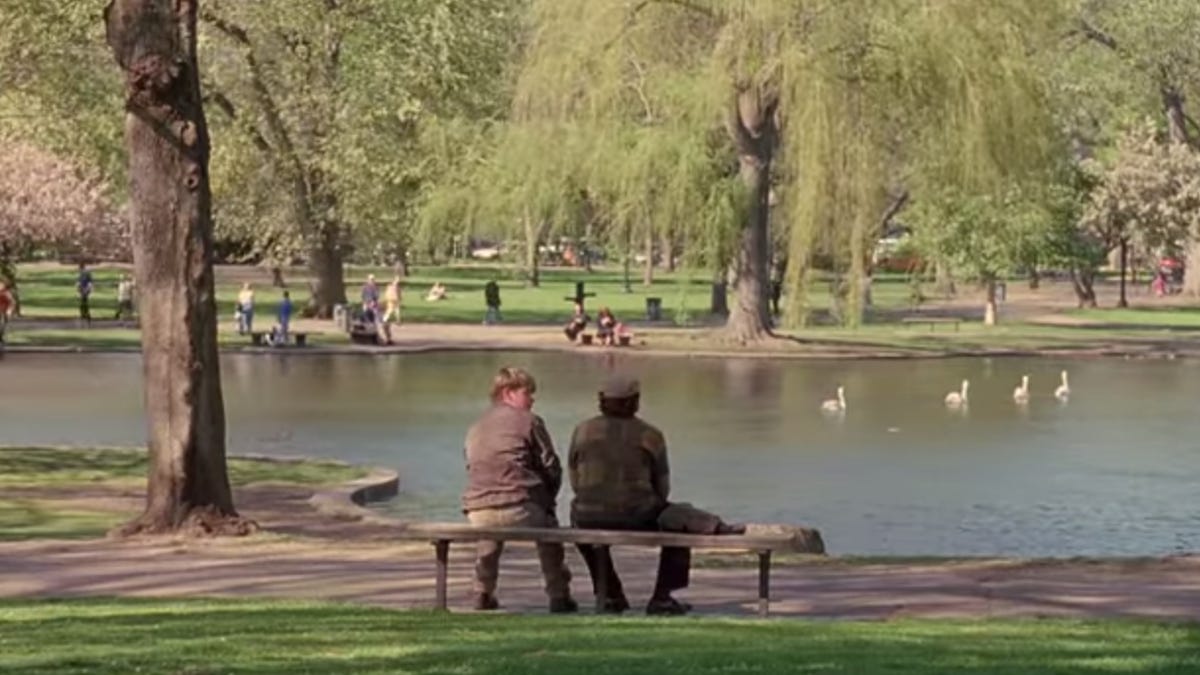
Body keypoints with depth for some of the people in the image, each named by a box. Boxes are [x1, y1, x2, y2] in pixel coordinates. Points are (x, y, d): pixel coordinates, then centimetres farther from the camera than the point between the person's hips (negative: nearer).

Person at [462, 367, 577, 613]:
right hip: (518, 507, -5)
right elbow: (551, 468, 2)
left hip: (477, 512, 5)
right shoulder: (528, 421, 3)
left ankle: (483, 595, 40)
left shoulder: (475, 428, 21)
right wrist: (545, 501, 20)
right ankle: (559, 597, 22)